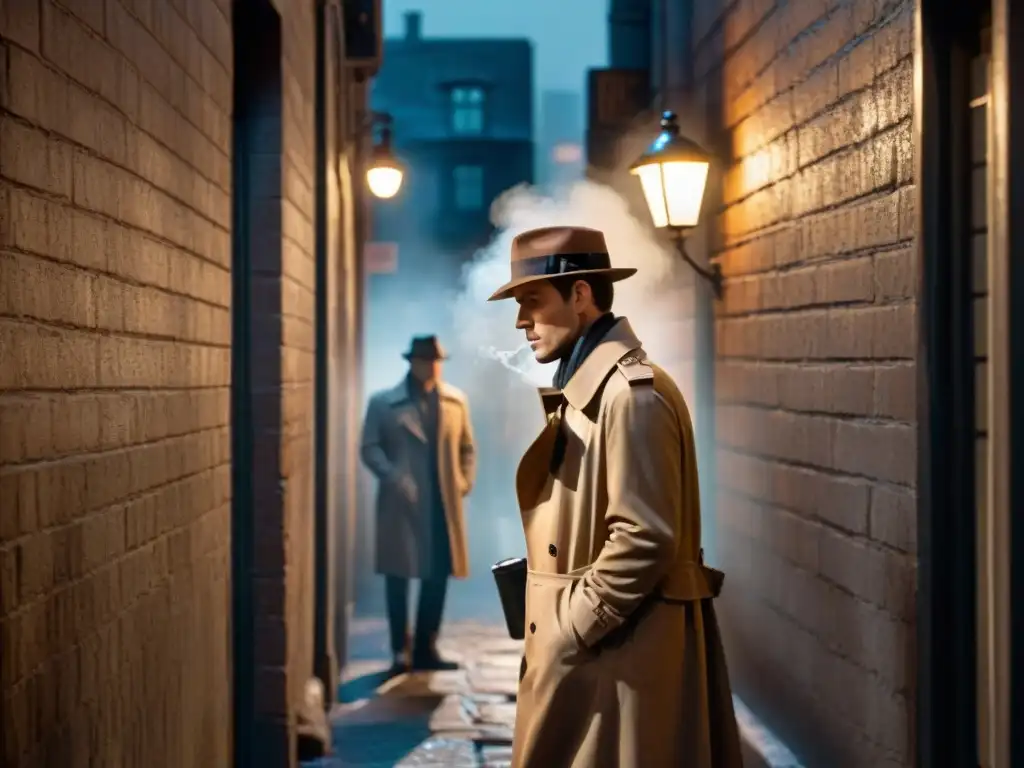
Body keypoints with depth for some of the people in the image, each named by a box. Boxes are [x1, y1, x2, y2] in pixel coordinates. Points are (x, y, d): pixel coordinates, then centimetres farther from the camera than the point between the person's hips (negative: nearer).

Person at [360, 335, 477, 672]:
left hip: (443, 504, 3)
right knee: (398, 576, -1)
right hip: (401, 503, -3)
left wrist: (464, 482, 2)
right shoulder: (383, 402, -1)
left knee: (438, 576, 4)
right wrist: (393, 478, -15)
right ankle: (401, 651, 7)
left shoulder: (456, 401, 10)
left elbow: (467, 448, 15)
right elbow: (370, 447, -2)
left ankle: (425, 649, 14)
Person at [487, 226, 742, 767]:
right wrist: (554, 630, 10)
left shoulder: (631, 393, -16)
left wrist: (571, 630, -15)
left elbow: (643, 540, -22)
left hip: (617, 656, -10)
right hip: (581, 648, 10)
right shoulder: (581, 392, 15)